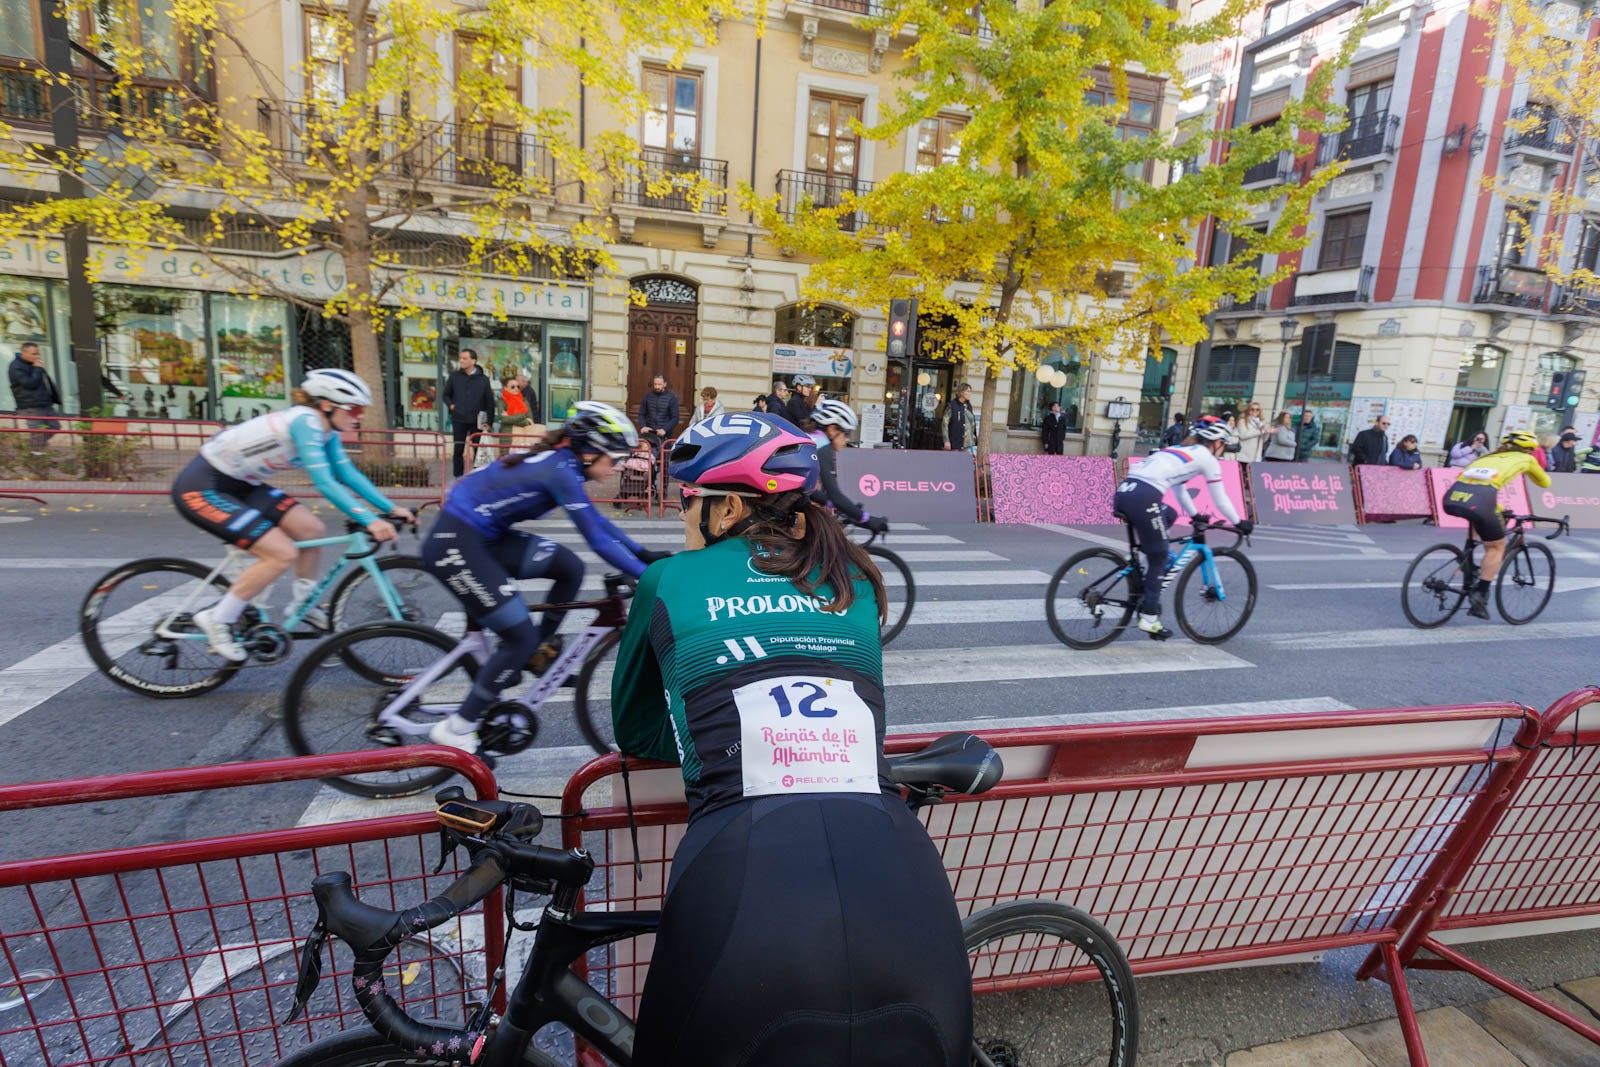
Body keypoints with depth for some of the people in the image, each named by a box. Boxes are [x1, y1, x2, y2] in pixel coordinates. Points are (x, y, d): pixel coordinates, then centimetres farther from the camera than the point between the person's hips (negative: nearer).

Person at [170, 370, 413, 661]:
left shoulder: (325, 429, 0)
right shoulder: (305, 421, -26)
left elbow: (348, 474, 1)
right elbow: (324, 483, -33)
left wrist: (391, 509, -5)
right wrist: (369, 520, -40)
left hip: (239, 484, 9)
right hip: (200, 489, -9)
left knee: (313, 531, 0)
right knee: (283, 554, -17)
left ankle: (305, 605, 18)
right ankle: (216, 619, 0)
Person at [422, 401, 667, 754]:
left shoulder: (560, 461, 7)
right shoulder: (561, 471, -21)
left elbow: (598, 522, 16)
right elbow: (598, 540, -23)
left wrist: (645, 554, 14)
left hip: (483, 535, 9)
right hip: (455, 544, -9)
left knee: (570, 568, 3)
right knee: (521, 637, -5)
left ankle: (541, 650, 18)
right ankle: (455, 730, 7)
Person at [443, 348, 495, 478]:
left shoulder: (483, 379, 2)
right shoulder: (454, 376, 5)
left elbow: (489, 401, 2)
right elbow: (446, 394, 16)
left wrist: (489, 421, -3)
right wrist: (451, 405, -3)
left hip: (477, 421, -1)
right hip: (459, 420, 1)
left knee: (479, 450, 4)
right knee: (458, 450, 2)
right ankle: (457, 477, 9)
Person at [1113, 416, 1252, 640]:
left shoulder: (1179, 450, 33)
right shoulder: (1207, 458, 13)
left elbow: (1178, 488, 45)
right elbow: (1220, 499, 17)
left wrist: (1196, 516, 55)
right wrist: (1239, 523, 32)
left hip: (1123, 491, 7)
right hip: (1143, 498, -7)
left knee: (1169, 515, 32)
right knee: (1159, 558, 7)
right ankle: (1149, 618, 10)